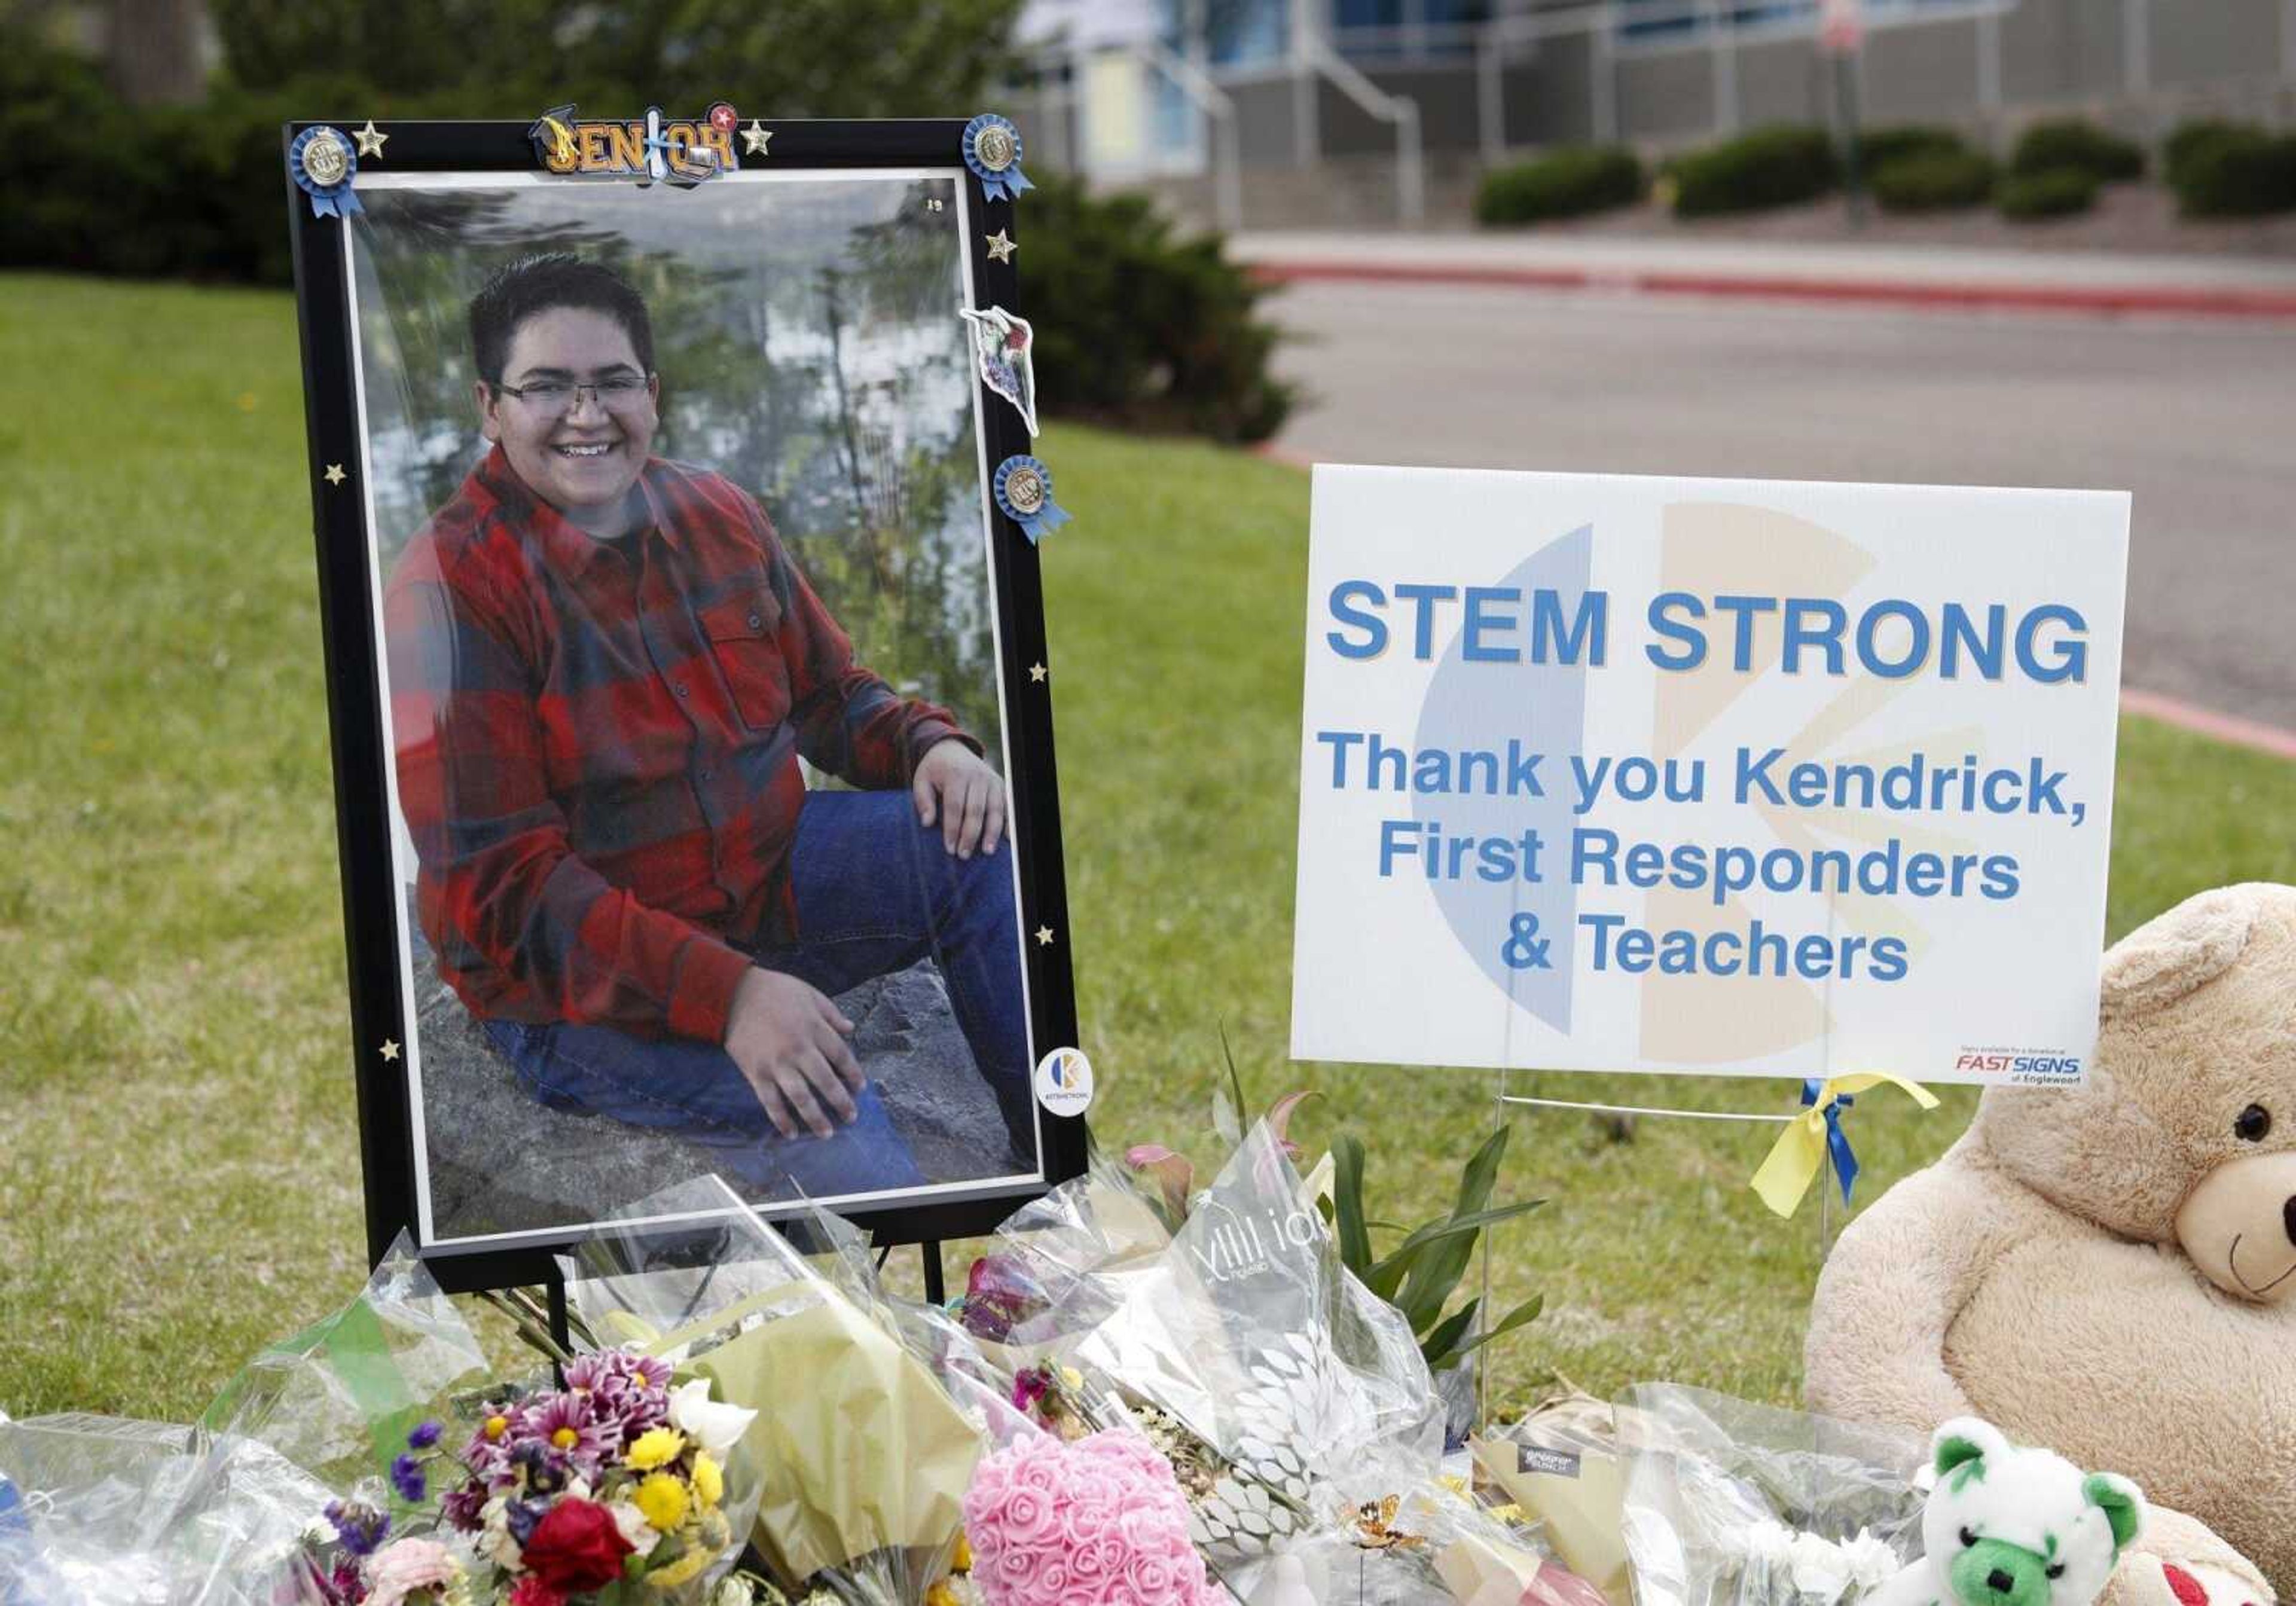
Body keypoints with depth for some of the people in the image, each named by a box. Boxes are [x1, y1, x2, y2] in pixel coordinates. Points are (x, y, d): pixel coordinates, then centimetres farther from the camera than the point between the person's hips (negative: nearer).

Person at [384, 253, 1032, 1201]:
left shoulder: (719, 517, 3)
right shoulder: (451, 586, -17)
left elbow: (830, 694, 15)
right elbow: (498, 883, -21)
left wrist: (927, 744, -11)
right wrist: (725, 994, -32)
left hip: (761, 884, 7)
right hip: (574, 987, -6)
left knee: (984, 840, -14)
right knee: (825, 1117, -32)